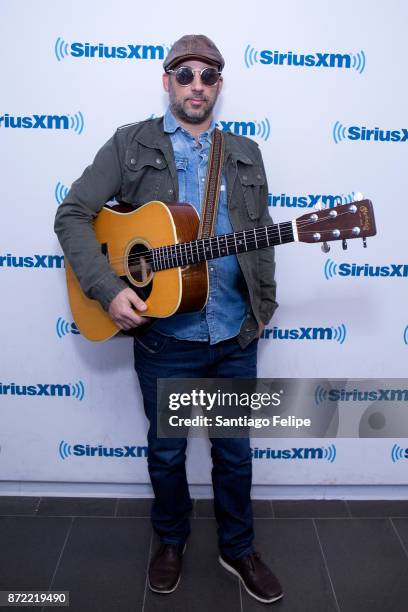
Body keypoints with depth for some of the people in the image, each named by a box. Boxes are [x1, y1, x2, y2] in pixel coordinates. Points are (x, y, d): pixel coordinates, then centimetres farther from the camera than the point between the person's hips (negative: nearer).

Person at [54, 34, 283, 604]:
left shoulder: (245, 153, 10)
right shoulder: (131, 143, 0)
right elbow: (72, 214, -5)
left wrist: (263, 305, 6)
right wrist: (108, 288, -17)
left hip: (236, 335, 3)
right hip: (163, 335, -2)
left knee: (234, 449, 15)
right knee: (166, 450, 16)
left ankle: (238, 548, 39)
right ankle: (171, 540, 42)